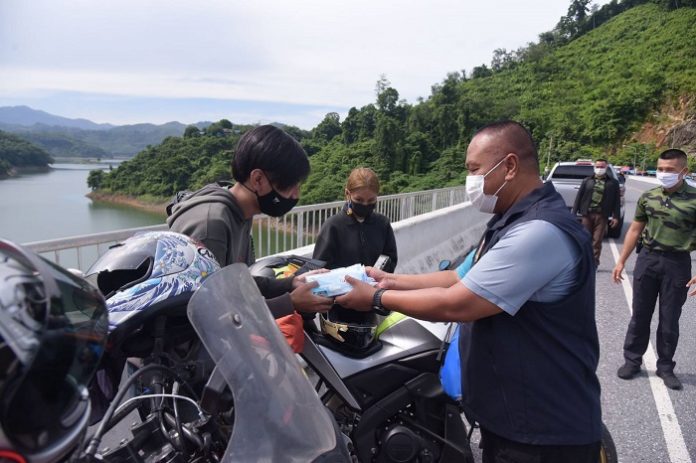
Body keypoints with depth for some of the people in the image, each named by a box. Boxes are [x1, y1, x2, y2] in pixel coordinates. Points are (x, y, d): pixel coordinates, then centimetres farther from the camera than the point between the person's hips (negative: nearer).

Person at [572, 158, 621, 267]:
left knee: (597, 240, 0)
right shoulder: (587, 181, 10)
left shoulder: (613, 183, 7)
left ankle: (594, 262, 7)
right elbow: (579, 197, 7)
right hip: (587, 213, 1)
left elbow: (617, 200, 5)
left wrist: (616, 216, -2)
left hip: (601, 215, -1)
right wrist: (574, 212, 1)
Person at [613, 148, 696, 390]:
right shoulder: (648, 197, 2)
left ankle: (665, 367, 24)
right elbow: (635, 230, 10)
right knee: (640, 315, 10)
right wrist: (621, 261, 9)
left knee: (669, 320, 9)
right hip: (648, 259, 2)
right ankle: (632, 360, 23)